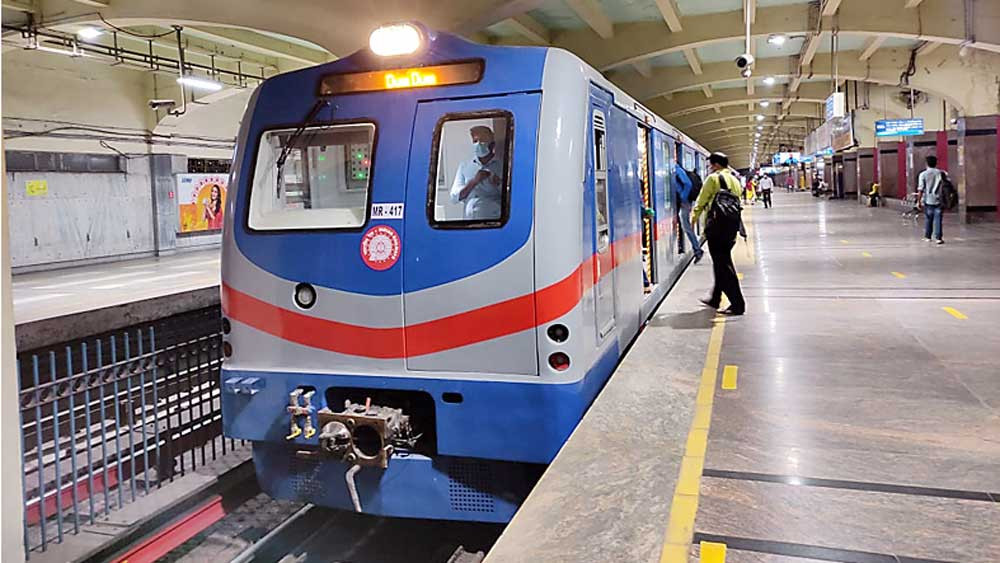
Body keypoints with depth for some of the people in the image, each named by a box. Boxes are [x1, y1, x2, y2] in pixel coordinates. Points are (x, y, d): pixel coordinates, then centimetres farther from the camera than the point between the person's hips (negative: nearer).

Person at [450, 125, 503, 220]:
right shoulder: (464, 166, 13)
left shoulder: (502, 166, 6)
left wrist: (498, 183, -14)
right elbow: (454, 198, 4)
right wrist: (474, 181, -8)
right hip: (469, 219, 2)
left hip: (493, 220, -2)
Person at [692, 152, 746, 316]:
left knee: (723, 265, -6)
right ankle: (715, 298, 28)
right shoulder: (735, 180, 17)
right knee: (723, 262, 18)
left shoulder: (713, 178, -4)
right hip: (732, 225, 8)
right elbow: (737, 201, 16)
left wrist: (694, 216, 16)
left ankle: (737, 304, -10)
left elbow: (701, 201, 0)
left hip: (717, 225, -8)